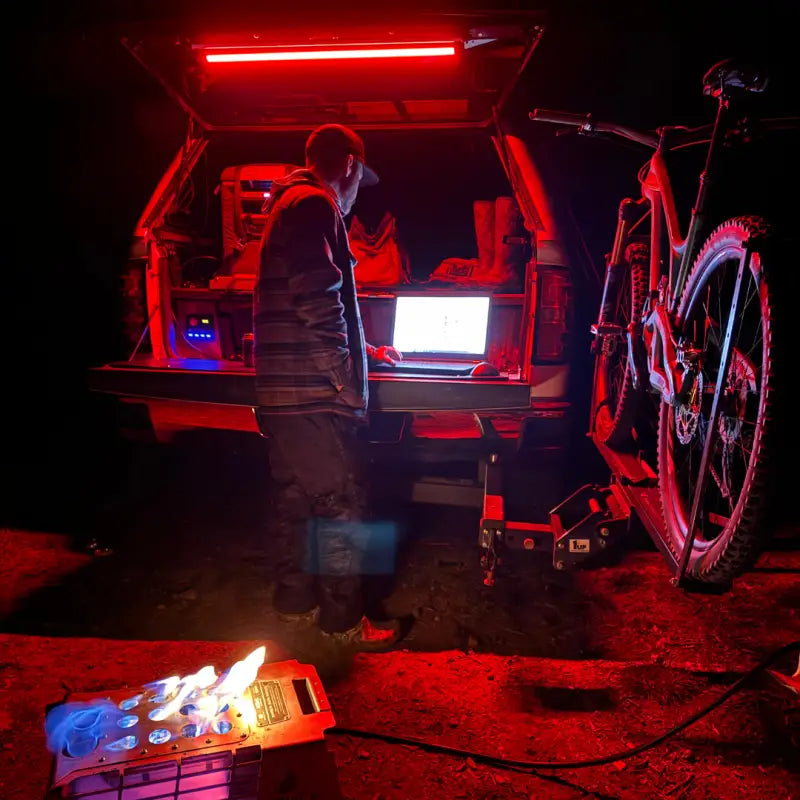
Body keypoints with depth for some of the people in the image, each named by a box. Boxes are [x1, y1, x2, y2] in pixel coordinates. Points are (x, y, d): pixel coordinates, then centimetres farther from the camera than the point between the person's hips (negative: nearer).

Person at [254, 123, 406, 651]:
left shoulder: (288, 205, 23)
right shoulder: (317, 206, -10)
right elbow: (319, 304, -22)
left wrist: (366, 350, 35)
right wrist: (349, 385, -15)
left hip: (281, 392, 11)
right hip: (313, 396, -10)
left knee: (294, 499, 19)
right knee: (343, 507, 0)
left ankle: (295, 598, 33)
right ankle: (344, 621, 13)